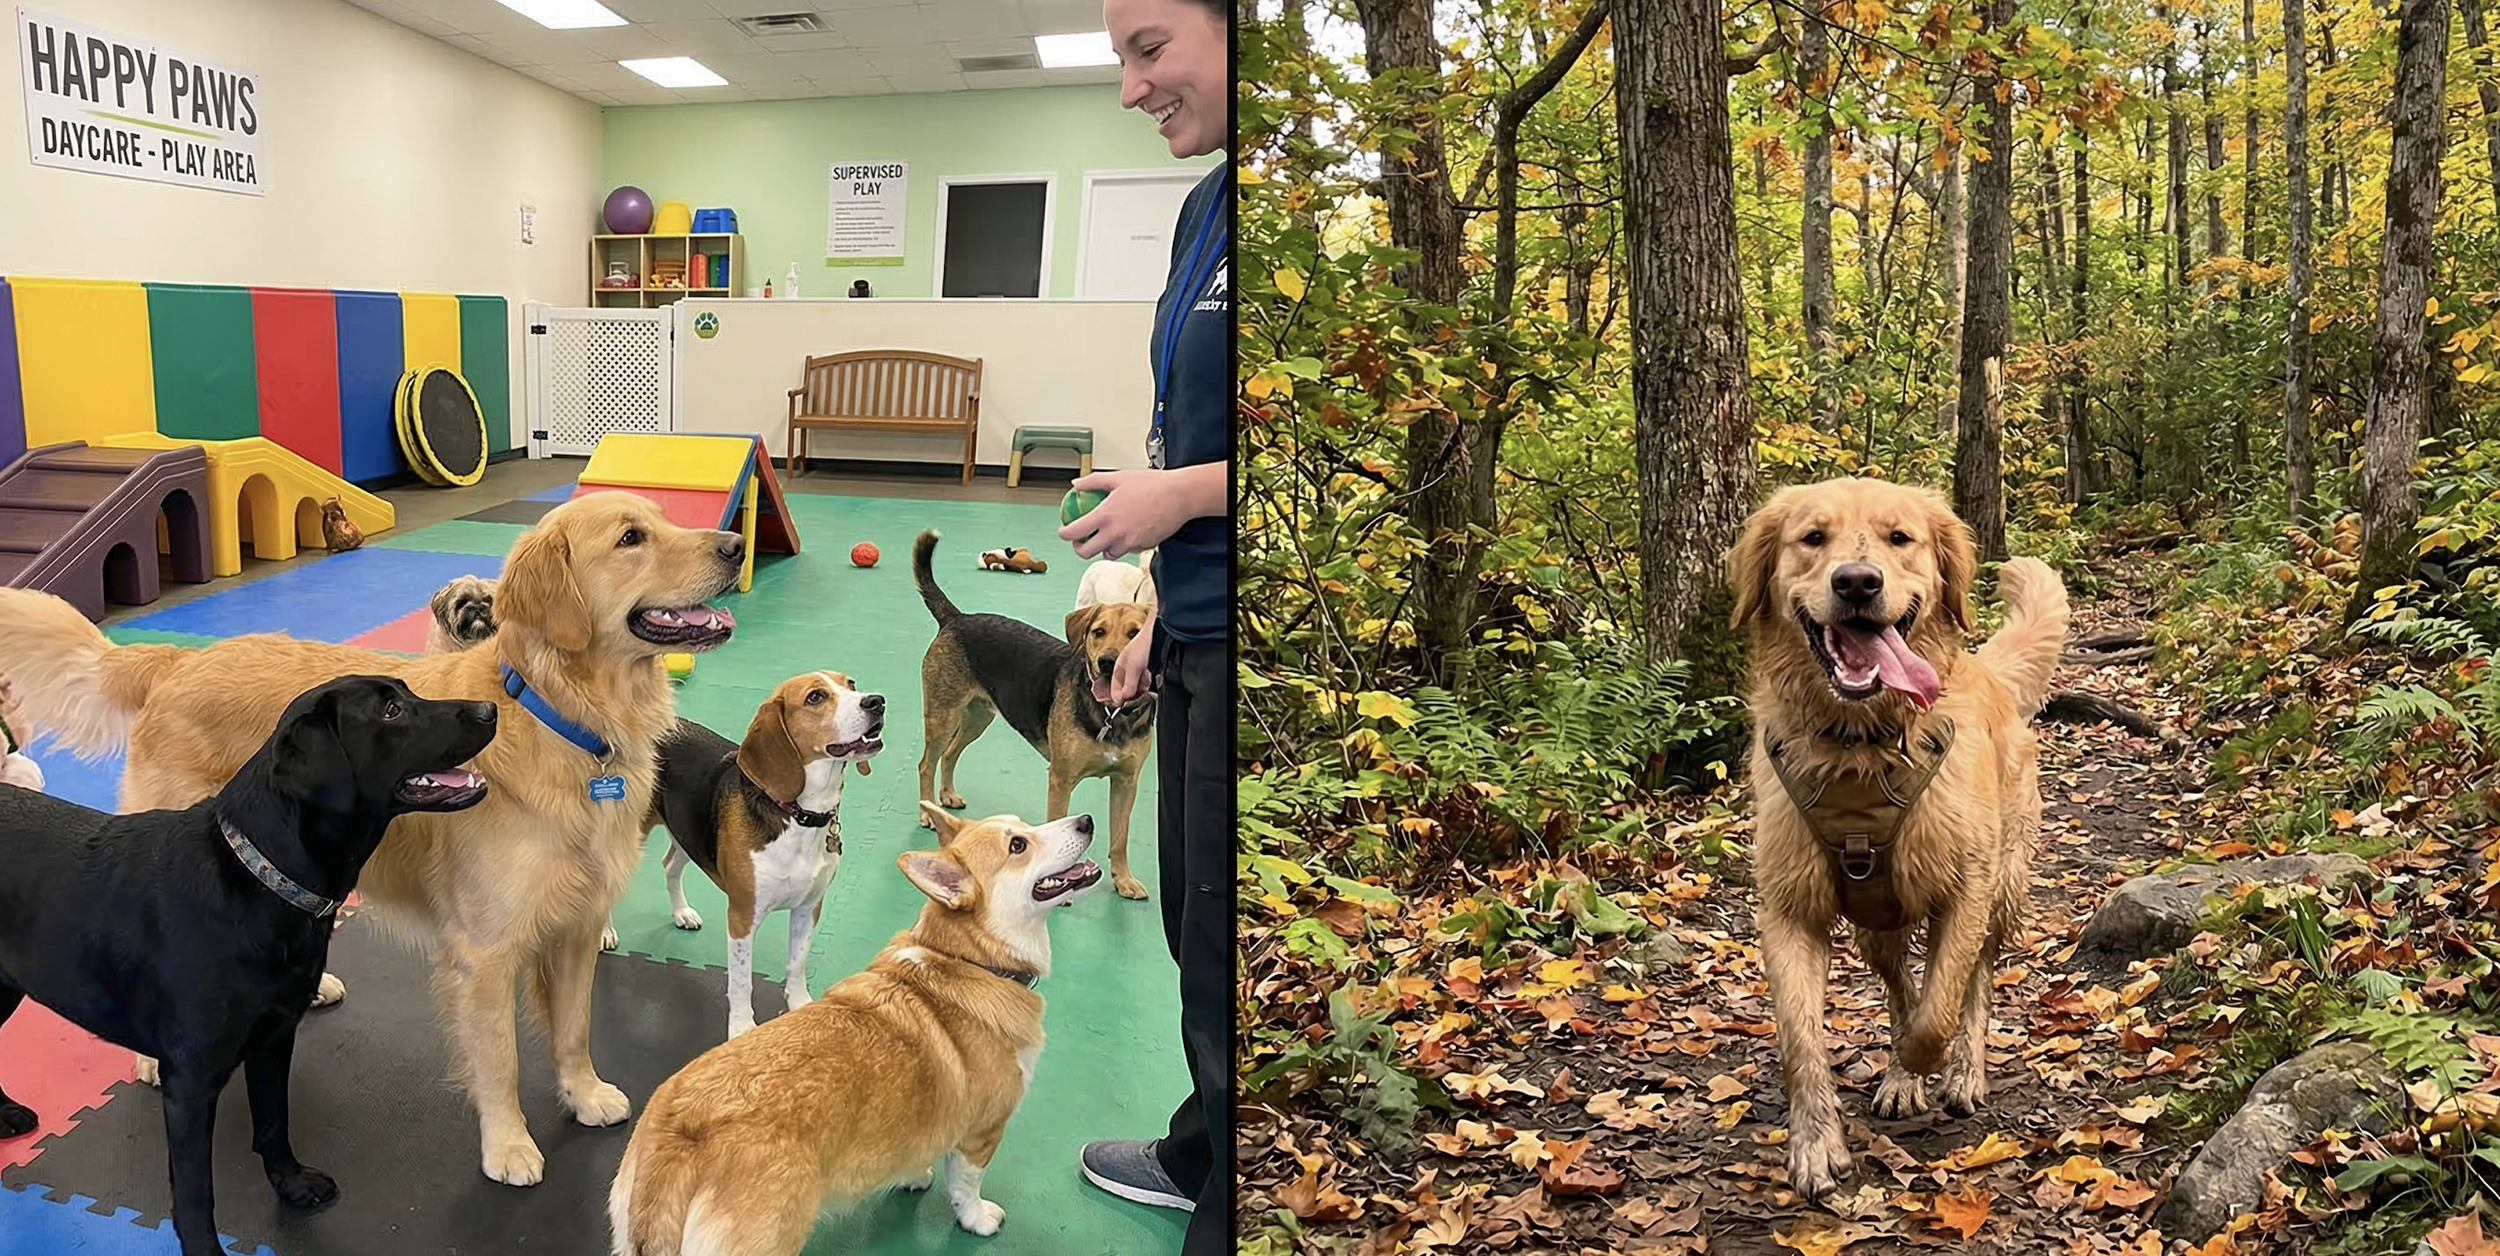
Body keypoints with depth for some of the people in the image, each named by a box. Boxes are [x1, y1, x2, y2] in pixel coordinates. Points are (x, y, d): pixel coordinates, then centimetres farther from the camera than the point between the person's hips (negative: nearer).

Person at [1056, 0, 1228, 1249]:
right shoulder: (1203, 207, 11)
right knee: (1193, 919, 21)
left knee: (1223, 952, 4)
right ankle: (1201, 1155, 40)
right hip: (1196, 638, 9)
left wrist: (1189, 491, -17)